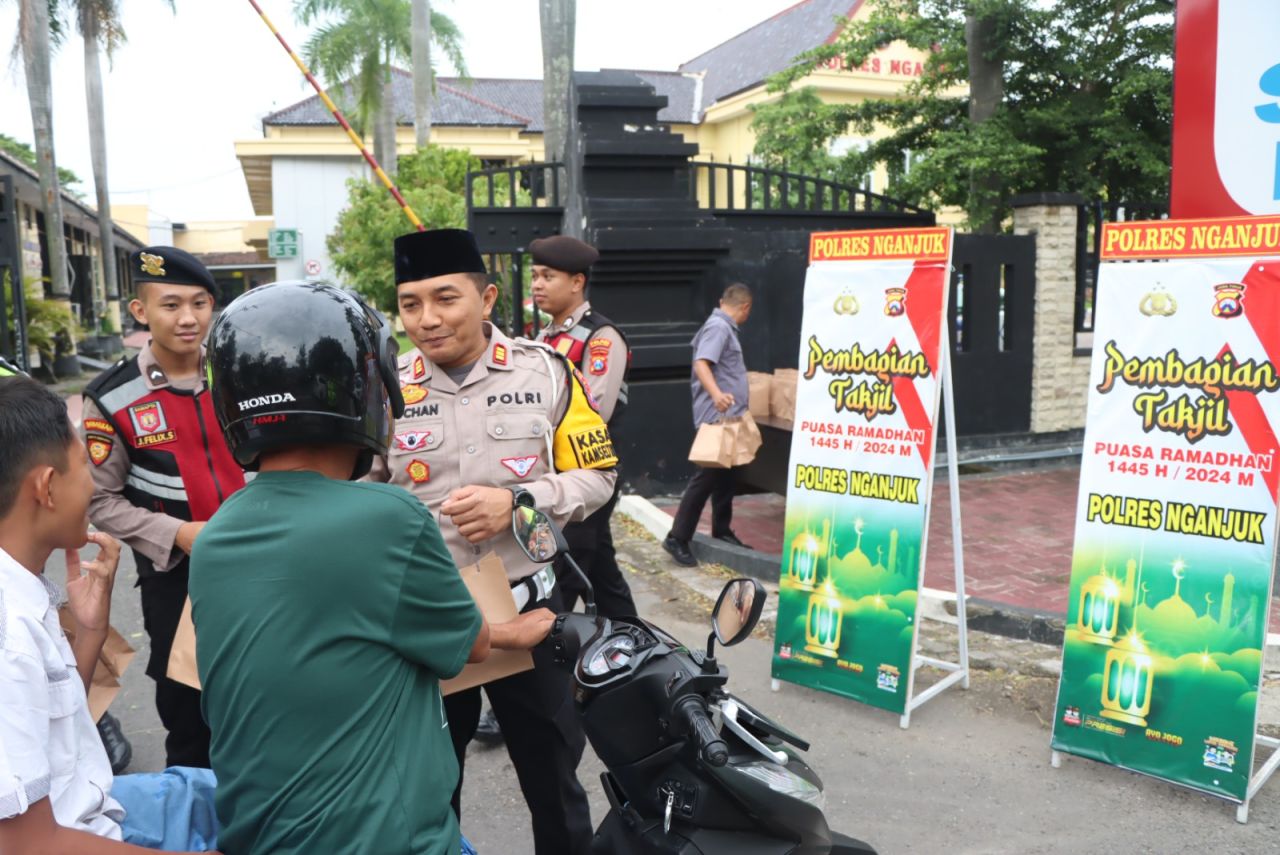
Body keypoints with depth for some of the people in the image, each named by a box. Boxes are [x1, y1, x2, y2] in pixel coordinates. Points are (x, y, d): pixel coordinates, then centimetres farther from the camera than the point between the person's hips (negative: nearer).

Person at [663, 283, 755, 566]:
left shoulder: (724, 328, 17)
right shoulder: (718, 327, -13)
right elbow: (701, 364, -27)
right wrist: (715, 393, -44)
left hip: (728, 417, 10)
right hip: (716, 417, -10)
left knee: (725, 475, 15)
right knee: (707, 476, -9)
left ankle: (722, 532, 25)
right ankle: (677, 539, -4)